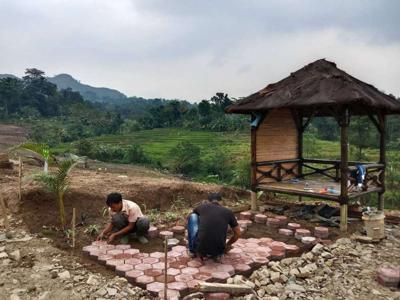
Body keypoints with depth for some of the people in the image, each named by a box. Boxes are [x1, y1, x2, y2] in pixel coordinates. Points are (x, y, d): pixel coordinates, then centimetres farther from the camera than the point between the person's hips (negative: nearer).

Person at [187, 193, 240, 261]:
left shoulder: (202, 207, 12)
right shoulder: (228, 212, 10)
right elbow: (238, 234, 19)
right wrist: (227, 245, 38)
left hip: (199, 248, -1)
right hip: (218, 250, 1)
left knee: (193, 216, 22)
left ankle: (192, 250, 27)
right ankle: (217, 254, 15)